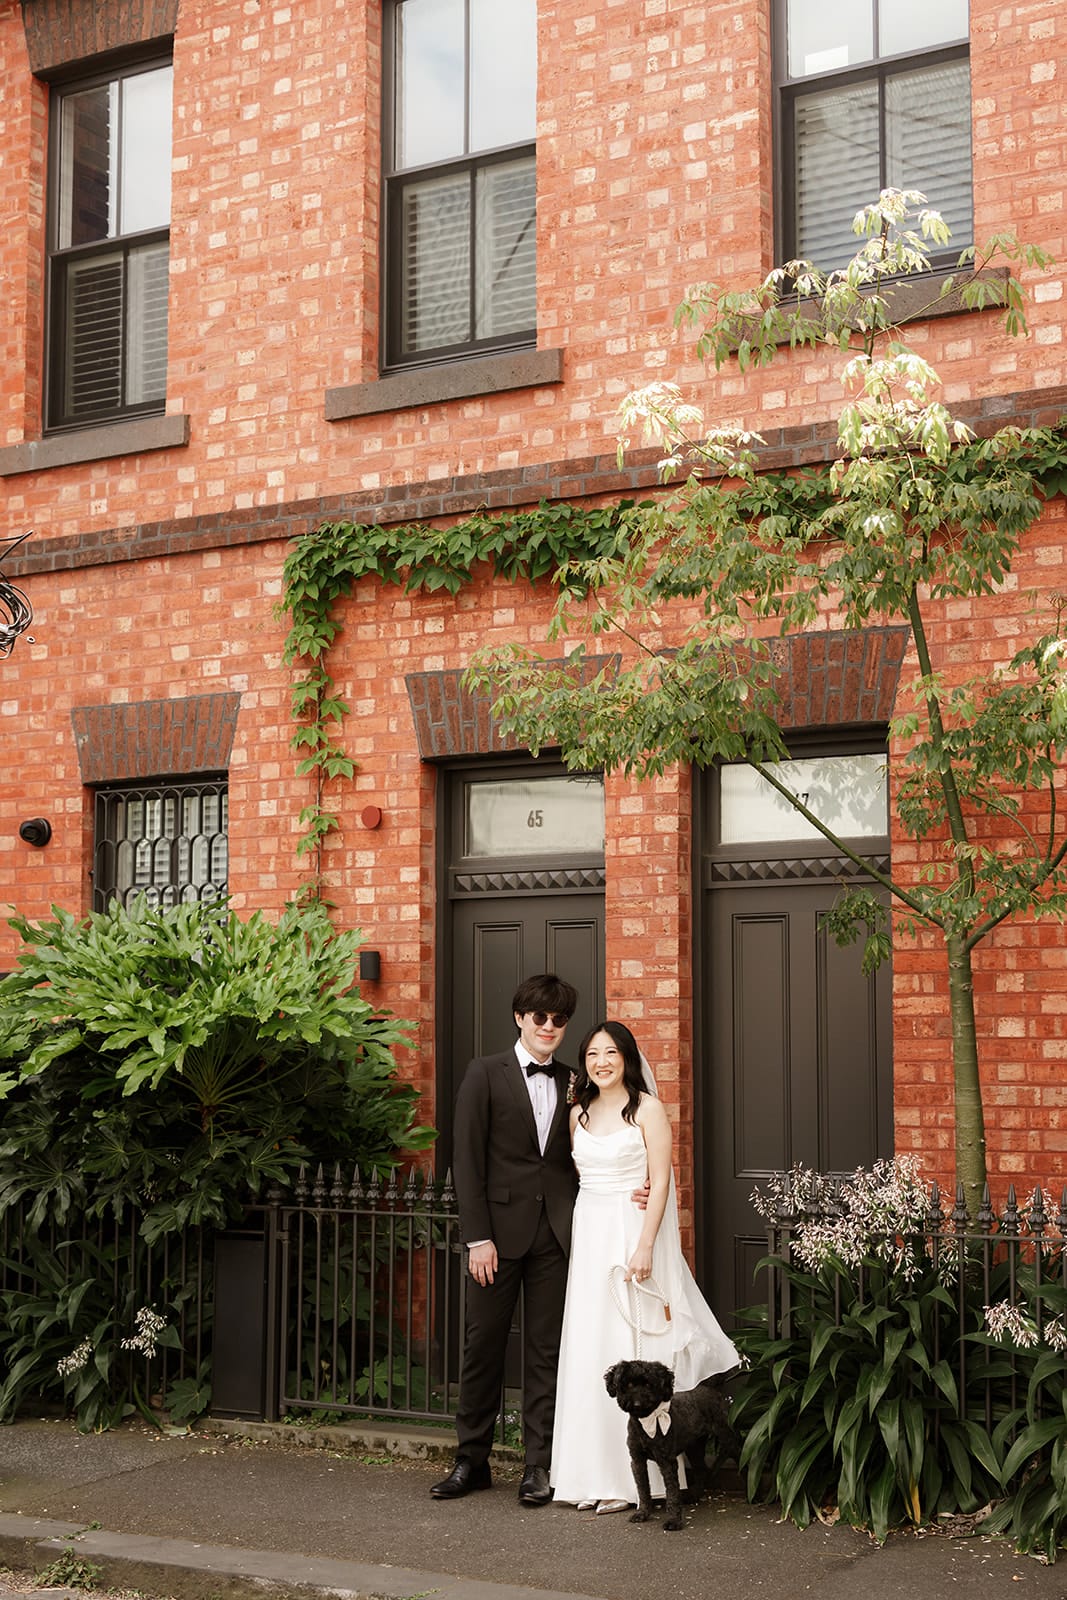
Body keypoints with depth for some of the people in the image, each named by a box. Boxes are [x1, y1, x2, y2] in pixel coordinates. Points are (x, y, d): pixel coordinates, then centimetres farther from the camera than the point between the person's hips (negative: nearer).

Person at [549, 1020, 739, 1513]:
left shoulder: (647, 1109, -5)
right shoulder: (580, 1114, 12)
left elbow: (661, 1181, -10)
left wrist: (645, 1247, -18)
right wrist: (579, 1239, 8)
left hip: (633, 1235, -6)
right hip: (589, 1234, 6)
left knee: (630, 1348, -4)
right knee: (589, 1349, 5)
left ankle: (632, 1476, 3)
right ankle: (596, 1473, 13)